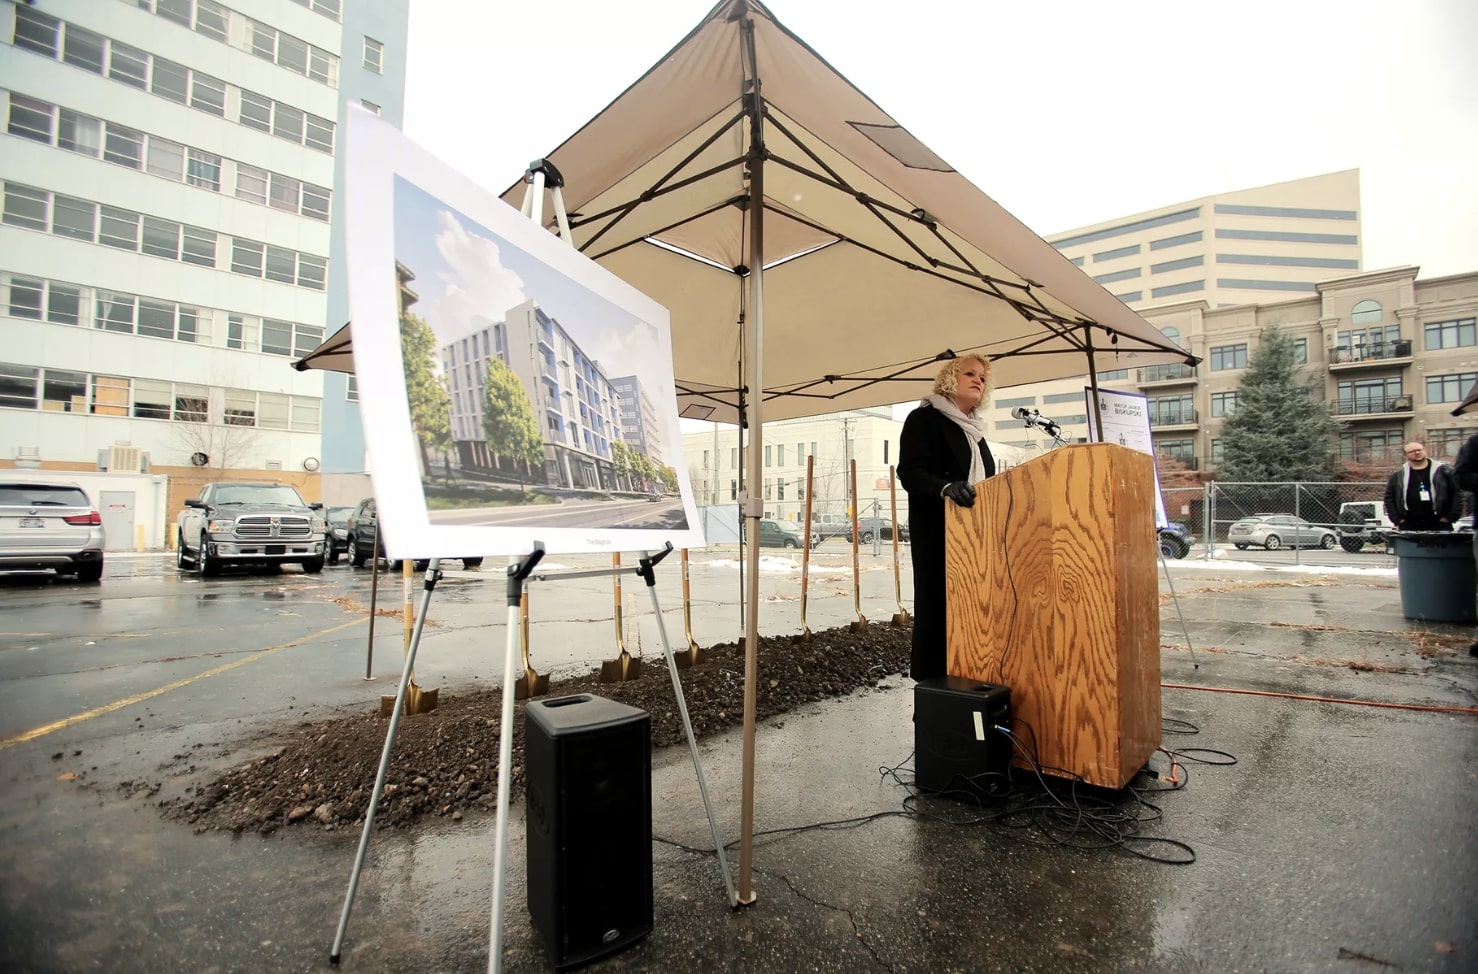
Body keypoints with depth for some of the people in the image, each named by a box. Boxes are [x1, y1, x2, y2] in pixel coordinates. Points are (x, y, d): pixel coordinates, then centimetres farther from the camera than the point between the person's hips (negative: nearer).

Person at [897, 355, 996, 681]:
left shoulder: (974, 429, 21)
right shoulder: (924, 418, -2)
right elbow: (909, 472, -14)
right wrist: (945, 487, -32)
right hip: (938, 530, -7)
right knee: (938, 605, -7)